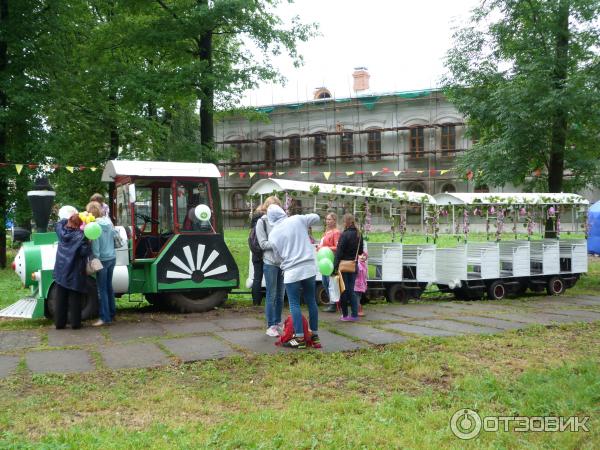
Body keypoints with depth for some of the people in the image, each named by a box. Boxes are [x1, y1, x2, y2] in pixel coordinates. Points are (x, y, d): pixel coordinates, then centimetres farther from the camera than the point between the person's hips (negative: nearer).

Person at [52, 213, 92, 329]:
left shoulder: (62, 231, 1)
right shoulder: (80, 236, -17)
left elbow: (59, 223, 23)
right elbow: (85, 252, -21)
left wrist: (69, 220, 13)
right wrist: (88, 243, -8)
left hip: (60, 271, 5)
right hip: (74, 273, -5)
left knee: (60, 299, 10)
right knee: (75, 299, 5)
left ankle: (59, 322, 14)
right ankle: (75, 323, 7)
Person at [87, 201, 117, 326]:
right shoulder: (108, 221, 4)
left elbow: (95, 246, -17)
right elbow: (115, 236, 13)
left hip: (102, 260, -7)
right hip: (112, 258, 7)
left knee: (102, 289, -1)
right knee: (109, 286, 16)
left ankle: (105, 317, 2)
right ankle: (112, 313, 24)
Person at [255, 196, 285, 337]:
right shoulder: (262, 222, 0)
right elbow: (263, 244, -7)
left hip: (282, 263, 4)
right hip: (270, 263, -4)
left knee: (280, 296, 10)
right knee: (271, 296, -1)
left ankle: (278, 323, 22)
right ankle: (270, 326, 6)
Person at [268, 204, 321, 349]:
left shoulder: (273, 234, -1)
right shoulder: (298, 219, 1)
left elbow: (278, 256, 8)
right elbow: (316, 218, 15)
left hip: (292, 271, -3)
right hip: (309, 267, 3)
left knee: (294, 304, 4)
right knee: (311, 301, 12)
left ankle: (300, 338, 1)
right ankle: (315, 335, 21)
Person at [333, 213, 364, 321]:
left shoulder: (344, 235, -15)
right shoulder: (358, 235, 6)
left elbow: (339, 252, -16)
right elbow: (360, 252, 14)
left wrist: (335, 267, -15)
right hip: (353, 267, 6)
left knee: (343, 290, 4)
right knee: (351, 290, 11)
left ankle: (345, 315, 10)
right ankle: (354, 314, 8)